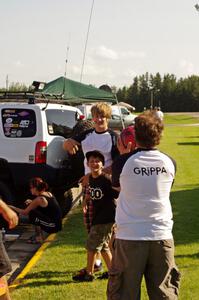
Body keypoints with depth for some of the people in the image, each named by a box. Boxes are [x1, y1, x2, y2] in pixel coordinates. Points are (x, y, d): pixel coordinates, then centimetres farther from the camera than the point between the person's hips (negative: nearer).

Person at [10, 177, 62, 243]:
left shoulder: (39, 199, -15)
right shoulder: (48, 194, 7)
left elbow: (24, 212, -7)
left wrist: (13, 207, 7)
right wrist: (31, 202, 12)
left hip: (53, 226, -8)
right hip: (57, 224, 8)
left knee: (32, 214, -8)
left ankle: (39, 237, -2)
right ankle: (38, 234, 17)